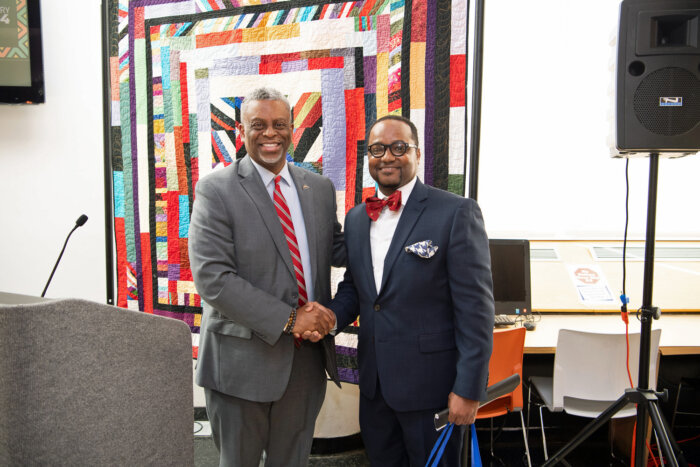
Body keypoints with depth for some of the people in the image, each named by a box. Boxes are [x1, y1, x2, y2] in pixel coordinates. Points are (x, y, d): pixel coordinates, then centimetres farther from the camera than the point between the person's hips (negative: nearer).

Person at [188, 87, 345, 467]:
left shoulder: (319, 187, 6)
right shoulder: (216, 190, -11)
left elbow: (335, 250, 13)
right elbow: (212, 278, -18)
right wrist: (288, 319, -22)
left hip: (308, 355, 4)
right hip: (244, 359, -4)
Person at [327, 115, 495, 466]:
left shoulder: (456, 213, -13)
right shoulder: (356, 218, 7)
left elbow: (475, 308, -14)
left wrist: (469, 389, -15)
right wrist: (333, 315, -5)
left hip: (431, 384, -5)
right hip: (374, 381, 6)